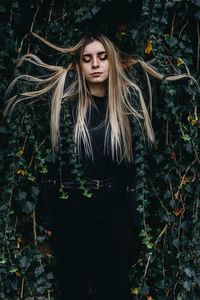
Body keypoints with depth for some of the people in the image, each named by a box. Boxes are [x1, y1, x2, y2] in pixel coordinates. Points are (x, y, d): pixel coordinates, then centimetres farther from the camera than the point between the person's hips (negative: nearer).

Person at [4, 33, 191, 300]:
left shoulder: (127, 104, 1)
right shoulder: (65, 104, -4)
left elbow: (135, 159, 6)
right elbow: (49, 159, -2)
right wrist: (46, 214, -3)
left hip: (112, 207, 1)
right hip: (71, 207, -1)